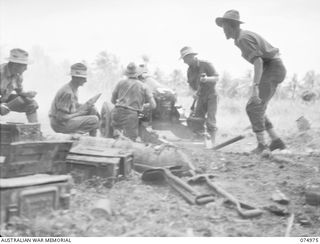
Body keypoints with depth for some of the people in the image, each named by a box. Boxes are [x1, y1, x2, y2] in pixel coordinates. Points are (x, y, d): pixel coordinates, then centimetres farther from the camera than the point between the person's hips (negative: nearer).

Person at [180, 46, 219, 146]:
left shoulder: (206, 65, -12)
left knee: (210, 120, -12)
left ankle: (213, 141, -6)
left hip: (211, 95, -6)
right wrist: (194, 92, -9)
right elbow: (190, 84, 12)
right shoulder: (190, 70, 5)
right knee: (197, 119, -1)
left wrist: (207, 79, -33)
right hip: (201, 97, 6)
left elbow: (216, 78, -13)